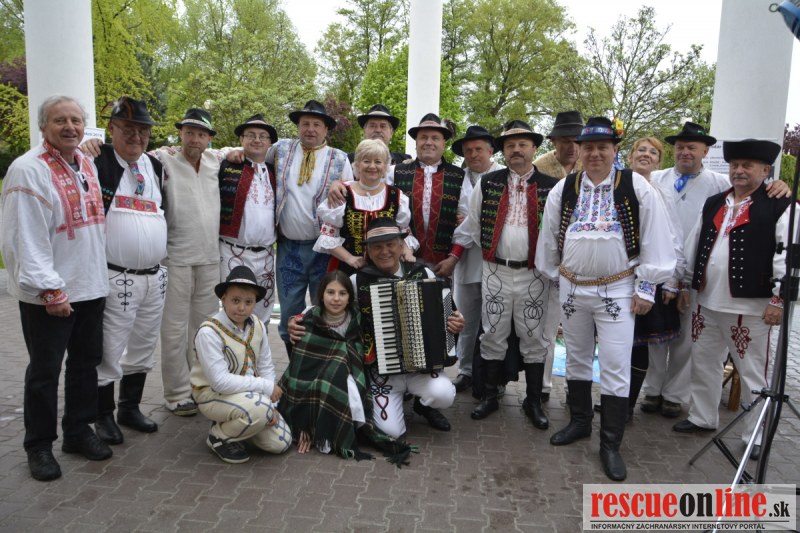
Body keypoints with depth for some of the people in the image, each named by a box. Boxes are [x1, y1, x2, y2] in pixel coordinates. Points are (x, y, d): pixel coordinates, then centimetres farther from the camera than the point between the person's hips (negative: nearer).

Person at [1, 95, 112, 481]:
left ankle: (78, 431, 31)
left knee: (86, 363, 15)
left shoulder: (87, 164, 10)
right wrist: (48, 290, -20)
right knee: (44, 372, 6)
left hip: (91, 287, 7)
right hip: (49, 296, -7)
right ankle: (39, 445, 22)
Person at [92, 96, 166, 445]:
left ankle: (130, 408, 32)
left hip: (155, 278, 6)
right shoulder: (98, 161, -6)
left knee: (143, 348, 16)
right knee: (109, 351, 2)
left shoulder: (156, 166, 12)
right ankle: (104, 416, 19)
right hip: (116, 279, -6)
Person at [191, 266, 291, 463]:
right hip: (213, 395, -6)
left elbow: (266, 367, 0)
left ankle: (234, 424, 21)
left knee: (280, 443, -2)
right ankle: (219, 436, -4)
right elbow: (220, 381, -28)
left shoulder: (257, 325, -4)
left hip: (248, 392, 6)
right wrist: (266, 387, -25)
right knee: (260, 409, -34)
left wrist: (271, 405, -11)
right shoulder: (209, 332, -24)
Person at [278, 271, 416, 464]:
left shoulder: (357, 323, -4)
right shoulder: (310, 322, -10)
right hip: (313, 395, -2)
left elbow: (362, 368, 3)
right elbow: (299, 370, -14)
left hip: (348, 389, 2)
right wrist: (303, 427, -18)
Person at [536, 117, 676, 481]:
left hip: (617, 290, -3)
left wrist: (646, 287, -6)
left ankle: (610, 444, 12)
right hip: (572, 288, 4)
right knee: (576, 359, 16)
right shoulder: (564, 189, 2)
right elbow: (549, 236, 11)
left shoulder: (636, 187, -7)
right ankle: (579, 421, 35)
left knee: (615, 367, -1)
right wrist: (552, 275, 14)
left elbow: (654, 238, -5)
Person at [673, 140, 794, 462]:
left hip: (751, 307, -6)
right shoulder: (713, 204, 11)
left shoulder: (779, 206, -7)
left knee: (753, 373, 6)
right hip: (708, 303, 6)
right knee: (703, 362, 16)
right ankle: (703, 418, 33)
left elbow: (786, 255, -12)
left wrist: (778, 299, -15)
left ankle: (755, 435, 20)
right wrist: (685, 284, 13)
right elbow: (694, 245, 14)